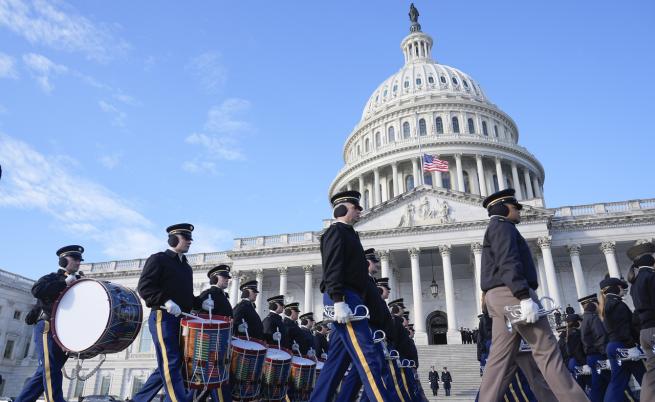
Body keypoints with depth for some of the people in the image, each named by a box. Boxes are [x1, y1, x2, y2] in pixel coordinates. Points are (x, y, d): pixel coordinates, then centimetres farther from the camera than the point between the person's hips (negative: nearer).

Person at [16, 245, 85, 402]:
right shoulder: (52, 278, 5)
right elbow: (37, 290, -16)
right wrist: (64, 283, -14)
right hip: (47, 328, -6)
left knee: (45, 371, 7)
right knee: (50, 369, -14)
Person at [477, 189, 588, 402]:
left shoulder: (495, 229, 30)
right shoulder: (502, 226, -1)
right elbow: (508, 263, -16)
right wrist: (525, 297, -24)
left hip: (500, 297, 10)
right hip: (511, 293, -10)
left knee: (500, 358, 3)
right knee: (546, 349, -8)